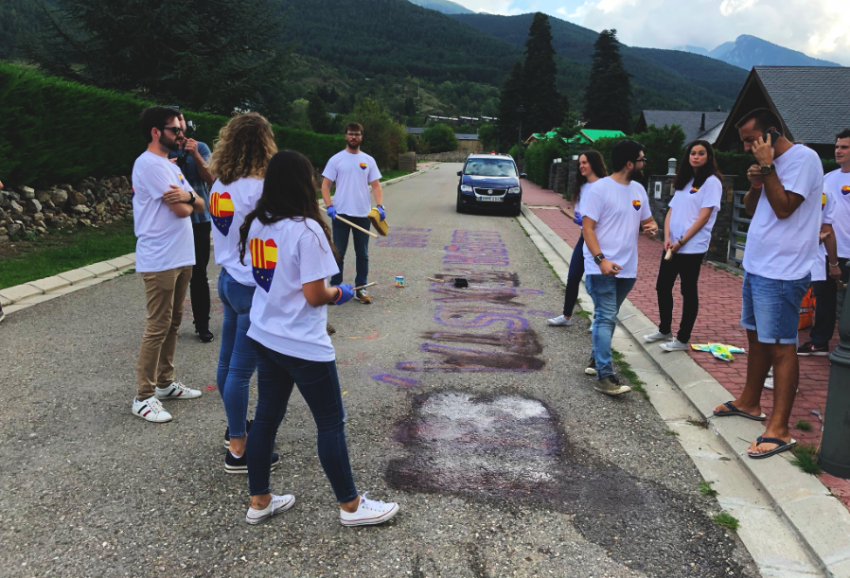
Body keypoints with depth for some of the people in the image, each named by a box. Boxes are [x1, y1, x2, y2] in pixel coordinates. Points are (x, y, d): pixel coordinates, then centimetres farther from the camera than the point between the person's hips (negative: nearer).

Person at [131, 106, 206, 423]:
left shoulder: (171, 166, 18)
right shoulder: (149, 164, -13)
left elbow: (201, 206, 10)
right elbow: (181, 210, -18)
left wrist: (188, 196, -13)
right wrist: (188, 201, 6)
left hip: (182, 257, 9)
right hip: (160, 260, -9)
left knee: (173, 323, 15)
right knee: (158, 327, -5)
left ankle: (165, 383, 26)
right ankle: (144, 397, 4)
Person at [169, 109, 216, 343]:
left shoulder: (200, 147, 2)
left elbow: (210, 178, -9)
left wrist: (195, 155, -21)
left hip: (199, 219, 0)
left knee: (199, 274, 4)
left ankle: (202, 325, 11)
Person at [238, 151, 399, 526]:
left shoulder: (256, 225, 3)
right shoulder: (307, 230, -20)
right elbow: (315, 295, -20)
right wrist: (339, 293, 1)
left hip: (265, 337, 8)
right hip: (303, 346, -8)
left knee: (267, 417, 16)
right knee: (331, 423, 6)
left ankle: (259, 501, 29)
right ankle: (350, 506, 20)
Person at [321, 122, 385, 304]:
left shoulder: (368, 160, 7)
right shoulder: (336, 159, 1)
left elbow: (376, 185, 6)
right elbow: (325, 185, -1)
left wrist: (380, 206, -10)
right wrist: (329, 206, -15)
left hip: (363, 214, 2)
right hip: (341, 213, -2)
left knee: (362, 253, 8)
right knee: (338, 253, 4)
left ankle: (361, 289, 18)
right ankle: (335, 287, 14)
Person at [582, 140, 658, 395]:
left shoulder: (638, 190, 10)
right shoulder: (600, 189, -12)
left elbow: (647, 219, 22)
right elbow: (587, 227, -15)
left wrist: (652, 227, -3)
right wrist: (601, 259, -25)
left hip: (627, 268, 7)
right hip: (601, 267, -7)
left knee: (606, 317, 18)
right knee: (606, 318, -11)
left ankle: (596, 361, 32)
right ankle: (605, 377, -10)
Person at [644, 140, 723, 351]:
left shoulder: (712, 182, -6)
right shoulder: (683, 181, 15)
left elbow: (704, 217, -14)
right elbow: (671, 212, 11)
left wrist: (681, 241, -15)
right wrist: (667, 237, -5)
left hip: (692, 247, -7)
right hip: (671, 245, 7)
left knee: (688, 292, 2)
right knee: (663, 287, 13)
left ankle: (683, 339, 11)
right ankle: (664, 330, 29)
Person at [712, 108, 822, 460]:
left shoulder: (802, 158, -13)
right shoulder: (772, 163, 14)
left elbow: (784, 208, -21)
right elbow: (751, 210, 17)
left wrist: (767, 167, -17)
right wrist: (754, 185, -1)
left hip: (780, 273, -10)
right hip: (756, 266, 10)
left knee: (780, 347, -7)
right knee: (756, 337, 19)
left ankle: (779, 431, -3)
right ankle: (749, 402, 35)